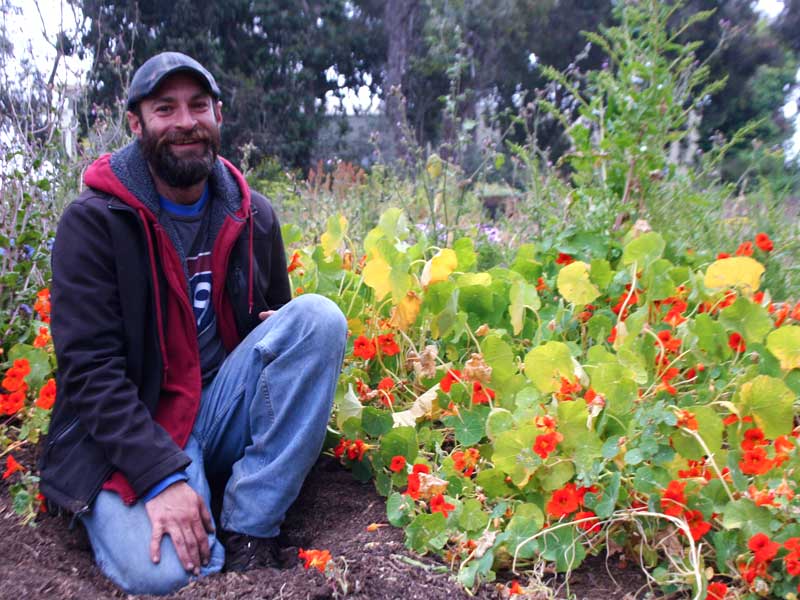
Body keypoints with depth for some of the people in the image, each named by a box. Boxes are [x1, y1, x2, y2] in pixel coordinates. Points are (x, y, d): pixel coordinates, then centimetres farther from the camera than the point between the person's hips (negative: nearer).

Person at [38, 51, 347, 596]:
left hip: (223, 408, 5)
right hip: (131, 433, -4)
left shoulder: (253, 217, 5)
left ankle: (249, 531, -17)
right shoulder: (94, 220, -8)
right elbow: (89, 367, -14)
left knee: (318, 316, -20)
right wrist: (162, 477, -23)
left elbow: (274, 317, 18)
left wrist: (294, 336, -9)